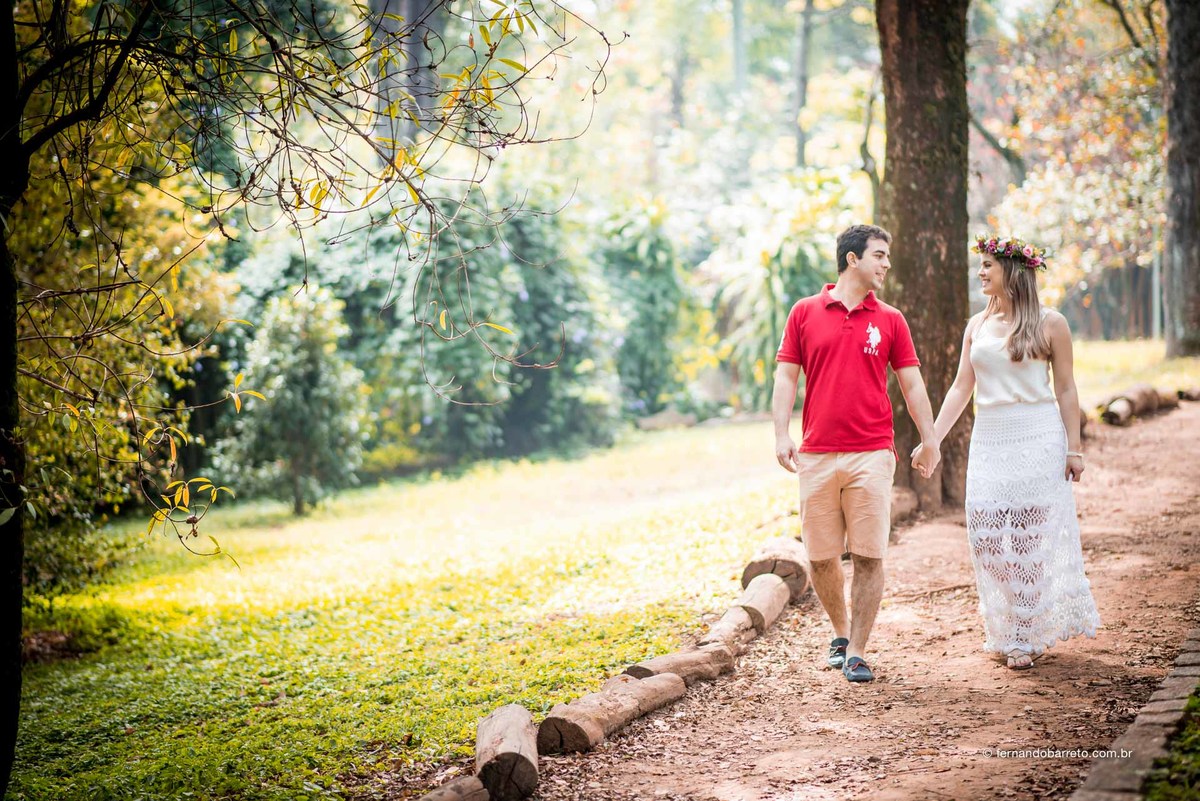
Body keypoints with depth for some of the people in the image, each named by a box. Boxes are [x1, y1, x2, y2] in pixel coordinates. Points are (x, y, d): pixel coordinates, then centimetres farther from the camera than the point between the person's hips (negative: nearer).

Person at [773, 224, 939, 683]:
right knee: (820, 556, 5)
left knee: (869, 556, -5)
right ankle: (840, 633, 28)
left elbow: (912, 384, 11)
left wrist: (929, 440, 4)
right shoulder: (805, 313, 7)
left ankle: (858, 652, 3)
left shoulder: (889, 320, 9)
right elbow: (786, 377, 6)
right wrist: (782, 435, -5)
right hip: (817, 455, 0)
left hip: (872, 455, 0)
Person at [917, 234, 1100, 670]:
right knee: (986, 536, -2)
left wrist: (1073, 447, -3)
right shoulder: (977, 326, 11)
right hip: (989, 441, 4)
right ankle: (1009, 627, 15)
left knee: (1030, 539, -4)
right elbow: (961, 388, 12)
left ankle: (1025, 636, 5)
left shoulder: (1050, 323, -1)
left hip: (1038, 440, -4)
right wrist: (932, 440, 5)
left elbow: (1066, 389, 1)